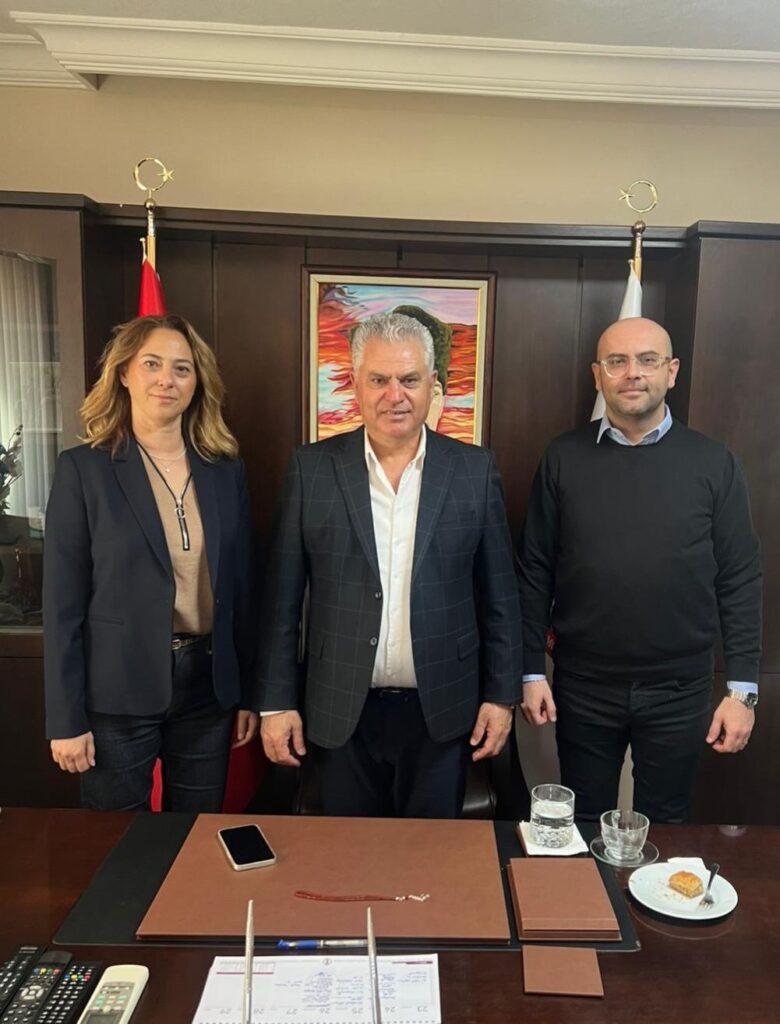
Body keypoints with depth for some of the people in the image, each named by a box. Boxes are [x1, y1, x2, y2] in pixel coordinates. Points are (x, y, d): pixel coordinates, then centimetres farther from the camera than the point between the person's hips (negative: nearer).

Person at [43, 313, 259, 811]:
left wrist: (249, 692, 6)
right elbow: (63, 602, -7)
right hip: (118, 693, -3)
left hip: (208, 685, 3)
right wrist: (66, 717, -8)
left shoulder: (226, 468, 3)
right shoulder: (83, 469, -7)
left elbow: (242, 587, 6)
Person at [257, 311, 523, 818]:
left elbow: (500, 593, 2)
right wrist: (277, 701, -2)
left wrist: (501, 695, 1)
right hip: (343, 713, 0)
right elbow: (283, 595, -1)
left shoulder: (476, 469, -3)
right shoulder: (313, 468, -4)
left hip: (442, 712, 0)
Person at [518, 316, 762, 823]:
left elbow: (740, 580, -2)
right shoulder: (564, 458, -3)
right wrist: (532, 670, -2)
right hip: (582, 686, 0)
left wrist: (743, 687, -4)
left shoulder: (714, 463, -3)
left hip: (680, 689, 0)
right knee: (584, 829, 17)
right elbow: (536, 571, -1)